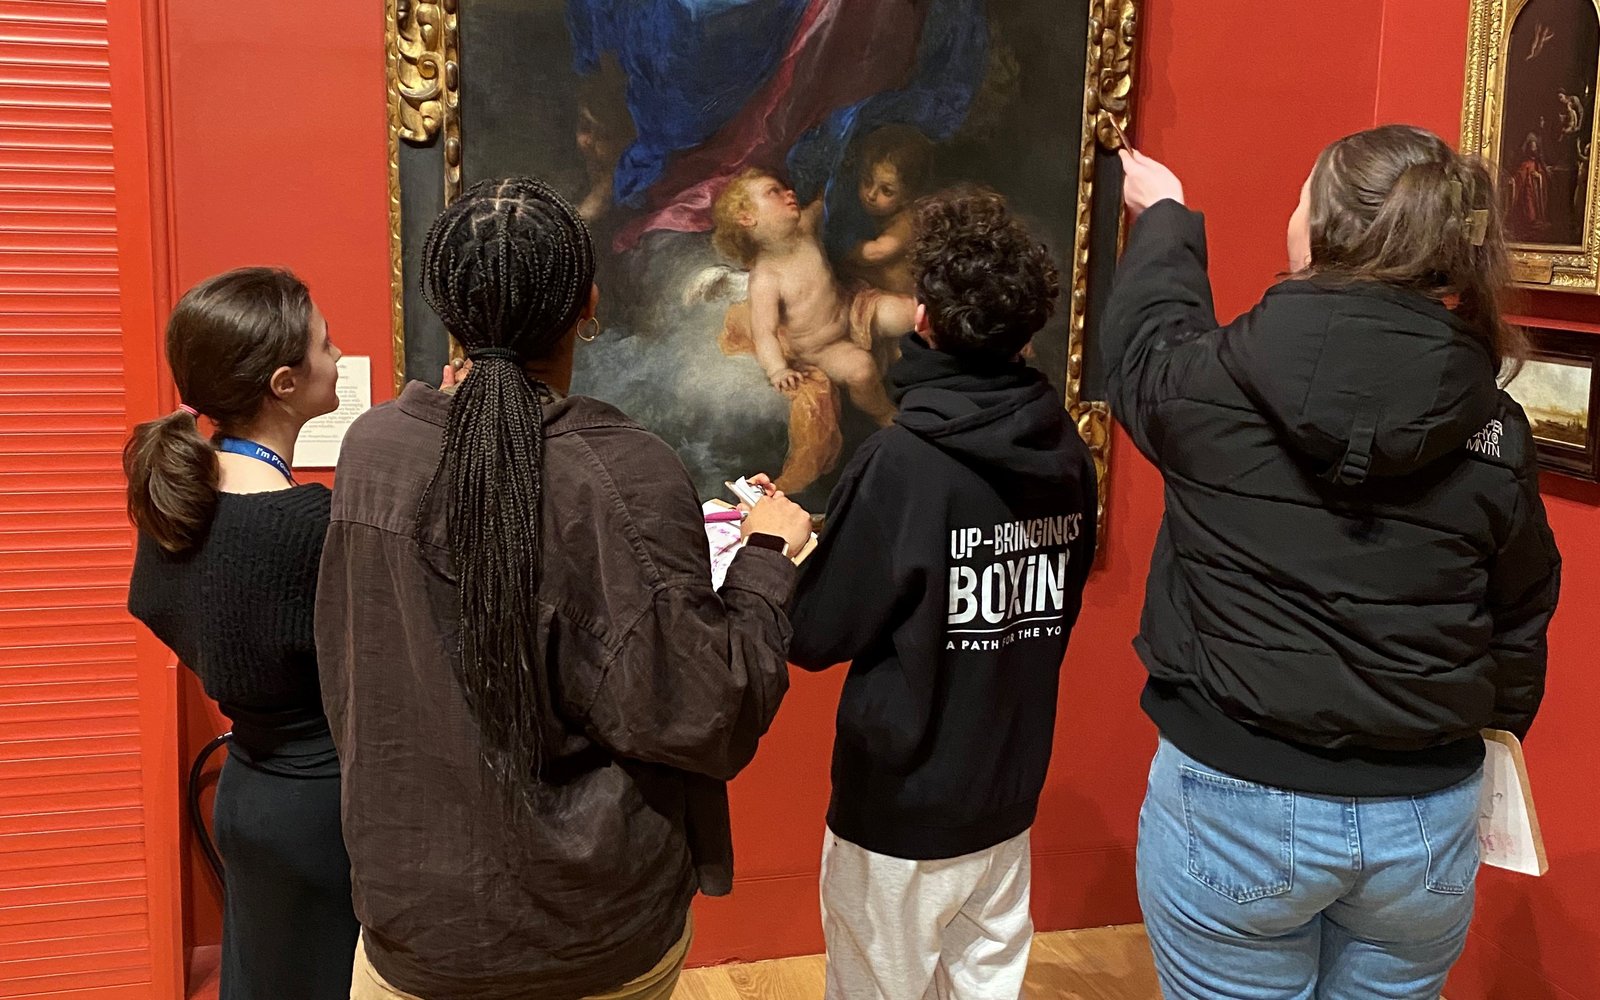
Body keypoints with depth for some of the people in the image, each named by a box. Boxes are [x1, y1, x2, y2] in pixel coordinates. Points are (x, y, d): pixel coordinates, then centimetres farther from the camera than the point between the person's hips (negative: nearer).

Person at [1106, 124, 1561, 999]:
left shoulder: (1224, 382, -15)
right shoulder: (1494, 426, -5)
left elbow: (1146, 346, 10)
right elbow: (1519, 626, 6)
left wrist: (1164, 219, 26)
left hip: (1235, 807, -3)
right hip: (1430, 825, 3)